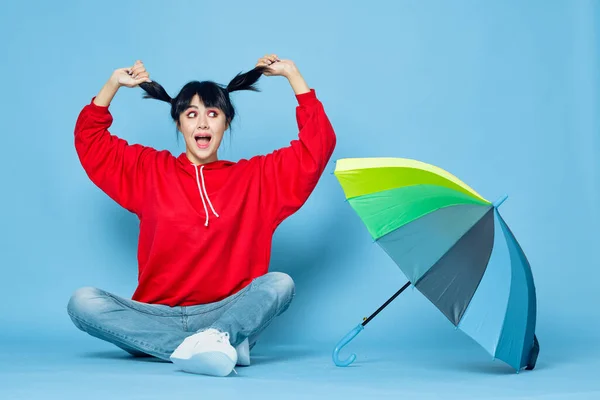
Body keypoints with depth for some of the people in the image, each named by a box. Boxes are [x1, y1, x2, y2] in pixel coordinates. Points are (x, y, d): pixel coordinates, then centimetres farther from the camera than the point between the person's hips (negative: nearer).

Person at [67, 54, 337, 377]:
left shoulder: (257, 177, 10)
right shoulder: (149, 171, 13)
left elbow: (319, 143, 7)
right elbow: (89, 139, 21)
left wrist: (292, 74, 9)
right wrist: (114, 83, 14)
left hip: (225, 313, -1)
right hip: (156, 317, 1)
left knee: (280, 283, -27)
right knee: (83, 301, -28)